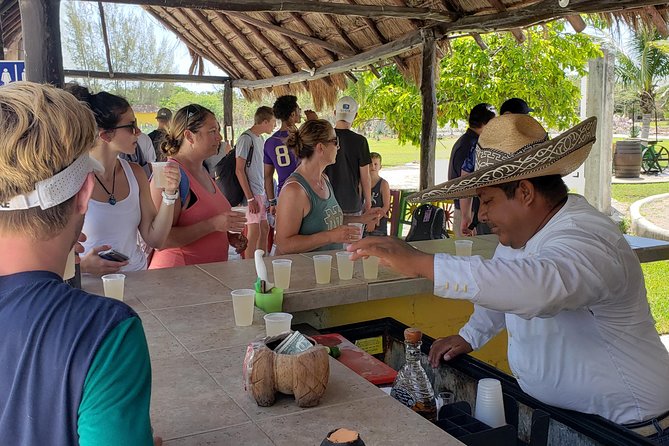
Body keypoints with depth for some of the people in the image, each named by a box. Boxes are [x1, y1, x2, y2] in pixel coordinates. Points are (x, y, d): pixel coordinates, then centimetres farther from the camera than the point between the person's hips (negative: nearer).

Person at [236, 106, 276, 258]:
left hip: (262, 192, 9)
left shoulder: (260, 139, 14)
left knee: (264, 229, 12)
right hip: (252, 194, -9)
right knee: (254, 232, -7)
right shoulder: (246, 139, -13)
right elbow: (239, 170, -16)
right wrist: (250, 198, -18)